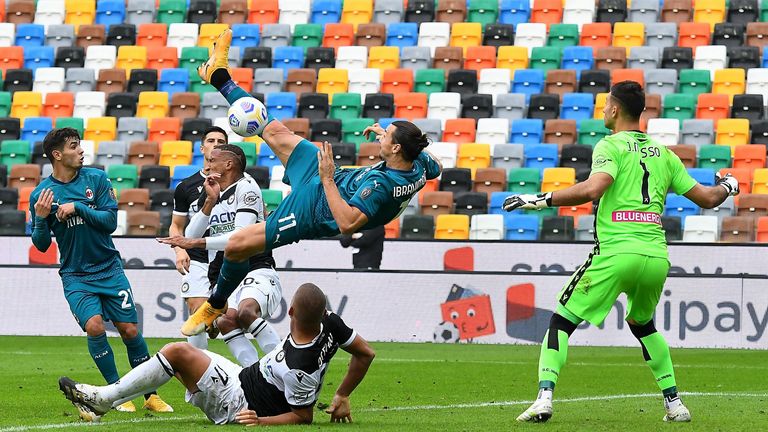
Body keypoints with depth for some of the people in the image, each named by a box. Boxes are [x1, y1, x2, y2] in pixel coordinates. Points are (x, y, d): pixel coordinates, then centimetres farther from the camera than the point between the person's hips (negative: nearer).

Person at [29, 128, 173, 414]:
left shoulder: (96, 179, -2)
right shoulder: (41, 194, -4)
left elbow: (111, 221, -9)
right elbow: (42, 245, 1)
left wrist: (78, 207, -19)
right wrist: (41, 218, -18)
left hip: (109, 269, 1)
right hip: (75, 275, -1)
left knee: (130, 330, -2)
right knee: (94, 326, -22)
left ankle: (151, 395, 12)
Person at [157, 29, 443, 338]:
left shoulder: (382, 185, -40)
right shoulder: (419, 164, -16)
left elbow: (347, 223, -43)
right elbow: (436, 168, 10)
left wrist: (327, 179, -35)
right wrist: (388, 137, 8)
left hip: (312, 210, -9)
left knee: (236, 246, -5)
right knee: (276, 132, 16)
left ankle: (216, 305, 25)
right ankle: (220, 77, 34)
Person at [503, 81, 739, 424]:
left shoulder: (610, 146, 3)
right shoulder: (664, 155, 19)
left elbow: (593, 189, -17)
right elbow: (706, 198, 21)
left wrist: (541, 200, -12)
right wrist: (727, 187, 43)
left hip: (617, 253, -6)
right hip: (658, 257, 6)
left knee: (562, 320, 1)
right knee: (642, 324, 30)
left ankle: (544, 397, -16)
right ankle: (674, 403, 24)